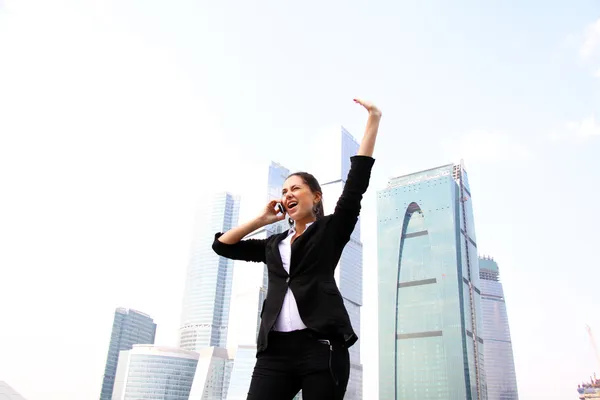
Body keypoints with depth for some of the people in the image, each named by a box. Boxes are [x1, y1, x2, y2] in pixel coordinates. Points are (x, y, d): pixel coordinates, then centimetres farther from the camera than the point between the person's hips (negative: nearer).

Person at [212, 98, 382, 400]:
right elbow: (222, 245, 27)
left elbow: (356, 184, 0)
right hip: (275, 349, 4)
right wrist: (261, 220, 22)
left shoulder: (330, 230, 11)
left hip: (320, 346, -4)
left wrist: (373, 121, -3)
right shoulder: (274, 245, 24)